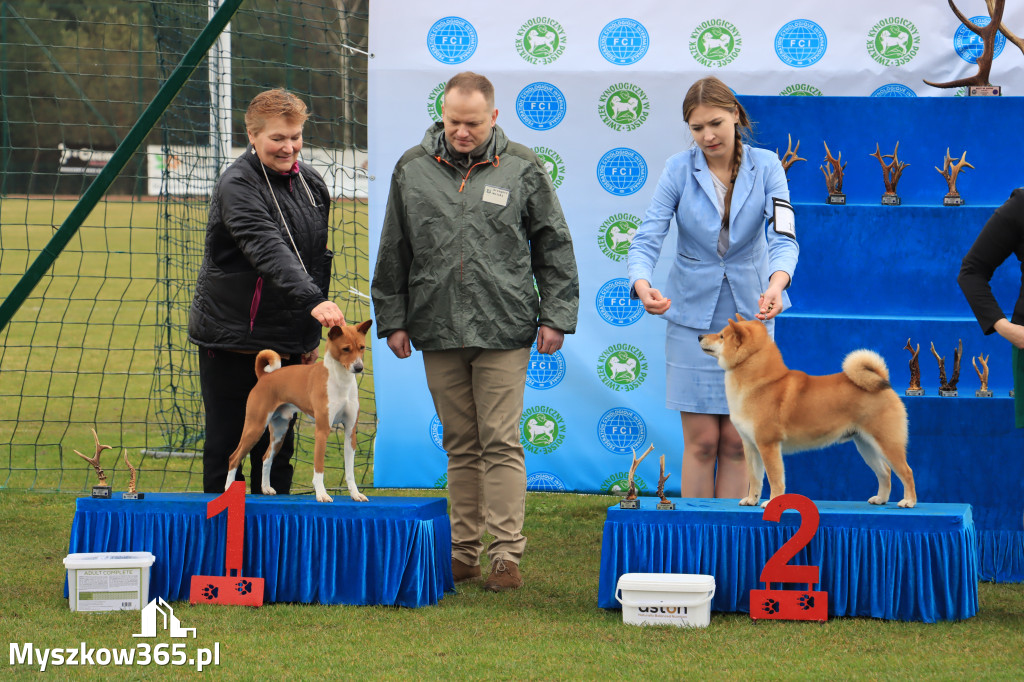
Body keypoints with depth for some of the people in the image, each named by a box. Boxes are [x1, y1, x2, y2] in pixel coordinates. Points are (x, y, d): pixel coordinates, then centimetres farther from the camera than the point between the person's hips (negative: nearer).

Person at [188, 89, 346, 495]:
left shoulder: (311, 184, 8)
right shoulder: (236, 187, -16)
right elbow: (268, 252, -31)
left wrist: (311, 335, 14)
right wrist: (313, 300, -43)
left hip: (287, 341, 6)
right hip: (231, 336, -6)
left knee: (278, 445, 8)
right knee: (226, 443, 1)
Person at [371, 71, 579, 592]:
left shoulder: (522, 169, 2)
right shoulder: (413, 169, 7)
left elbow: (554, 247, 6)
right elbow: (393, 252, 13)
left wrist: (556, 315, 1)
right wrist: (392, 318, 10)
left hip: (503, 330, -3)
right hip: (437, 331, 3)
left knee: (501, 443, -6)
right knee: (460, 446, 9)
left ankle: (506, 554, -5)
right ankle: (464, 551, 15)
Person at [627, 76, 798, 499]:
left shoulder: (765, 166, -5)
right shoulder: (679, 170, -5)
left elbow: (783, 236, -16)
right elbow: (646, 238, -12)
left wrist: (776, 284, -38)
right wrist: (642, 285, -33)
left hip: (749, 313, 1)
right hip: (692, 315, -1)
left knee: (736, 443, 3)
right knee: (701, 441, -2)